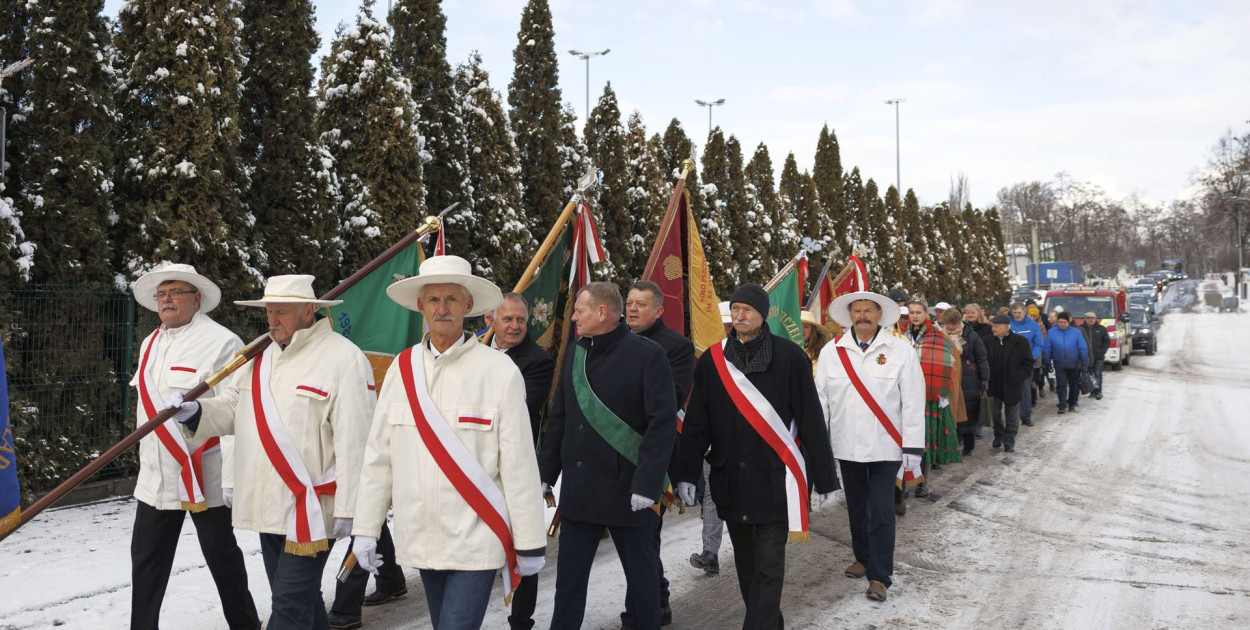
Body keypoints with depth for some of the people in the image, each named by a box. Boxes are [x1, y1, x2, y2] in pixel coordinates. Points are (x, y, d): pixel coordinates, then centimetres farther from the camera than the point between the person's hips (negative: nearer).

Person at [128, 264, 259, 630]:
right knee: (146, 559, 10)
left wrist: (233, 478, -20)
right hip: (156, 478, 7)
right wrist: (146, 463, 20)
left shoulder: (221, 342, -13)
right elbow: (146, 409, 19)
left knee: (221, 556, 7)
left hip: (205, 477, -6)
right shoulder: (150, 345, 12)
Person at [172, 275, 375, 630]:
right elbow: (230, 408, 17)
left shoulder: (344, 358, -12)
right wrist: (194, 412, -6)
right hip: (266, 507, 8)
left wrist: (348, 508, -18)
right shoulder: (261, 357, 14)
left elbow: (354, 441, -16)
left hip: (311, 510, -8)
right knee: (301, 600, 19)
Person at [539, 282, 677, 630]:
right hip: (578, 490, 6)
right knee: (569, 577, 11)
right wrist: (546, 474, 11)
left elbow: (663, 424, -15)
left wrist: (646, 484, -20)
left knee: (641, 575, 10)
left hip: (629, 492, -5)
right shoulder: (576, 353, 9)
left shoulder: (647, 355, -11)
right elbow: (559, 419, 14)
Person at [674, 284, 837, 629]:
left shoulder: (789, 357, -5)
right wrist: (687, 472, 1)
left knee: (768, 565, -4)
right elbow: (696, 423, 6)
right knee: (746, 562, 15)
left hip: (776, 478, -4)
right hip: (730, 480, 4)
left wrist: (824, 477, -3)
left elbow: (811, 420, -4)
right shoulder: (712, 360, 4)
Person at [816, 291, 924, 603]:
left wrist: (913, 448, -8)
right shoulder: (831, 352, -1)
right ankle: (864, 558, 36)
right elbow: (820, 399, 1)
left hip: (885, 447, -3)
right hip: (847, 446, 3)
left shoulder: (900, 351, -6)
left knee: (880, 512, -3)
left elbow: (913, 403, -6)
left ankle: (880, 576, 8)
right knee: (857, 508, 17)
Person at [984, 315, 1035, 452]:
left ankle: (1009, 442, 11)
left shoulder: (1020, 342, -9)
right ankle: (998, 436, 30)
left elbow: (1028, 363, -5)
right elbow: (984, 361, 6)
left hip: (1012, 386, -3)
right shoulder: (989, 341, -2)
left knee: (1012, 416, 5)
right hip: (995, 385, 3)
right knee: (996, 413, 12)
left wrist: (1018, 378, -13)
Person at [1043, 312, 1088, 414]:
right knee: (1061, 385, -6)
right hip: (1059, 365, -1)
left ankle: (1072, 404, 25)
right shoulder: (1052, 333, -3)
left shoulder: (1076, 332, -5)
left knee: (1074, 385, 12)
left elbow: (1083, 348, -3)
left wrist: (1084, 362, -4)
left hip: (1074, 364, 1)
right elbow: (1047, 349, 2)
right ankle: (1062, 406, -4)